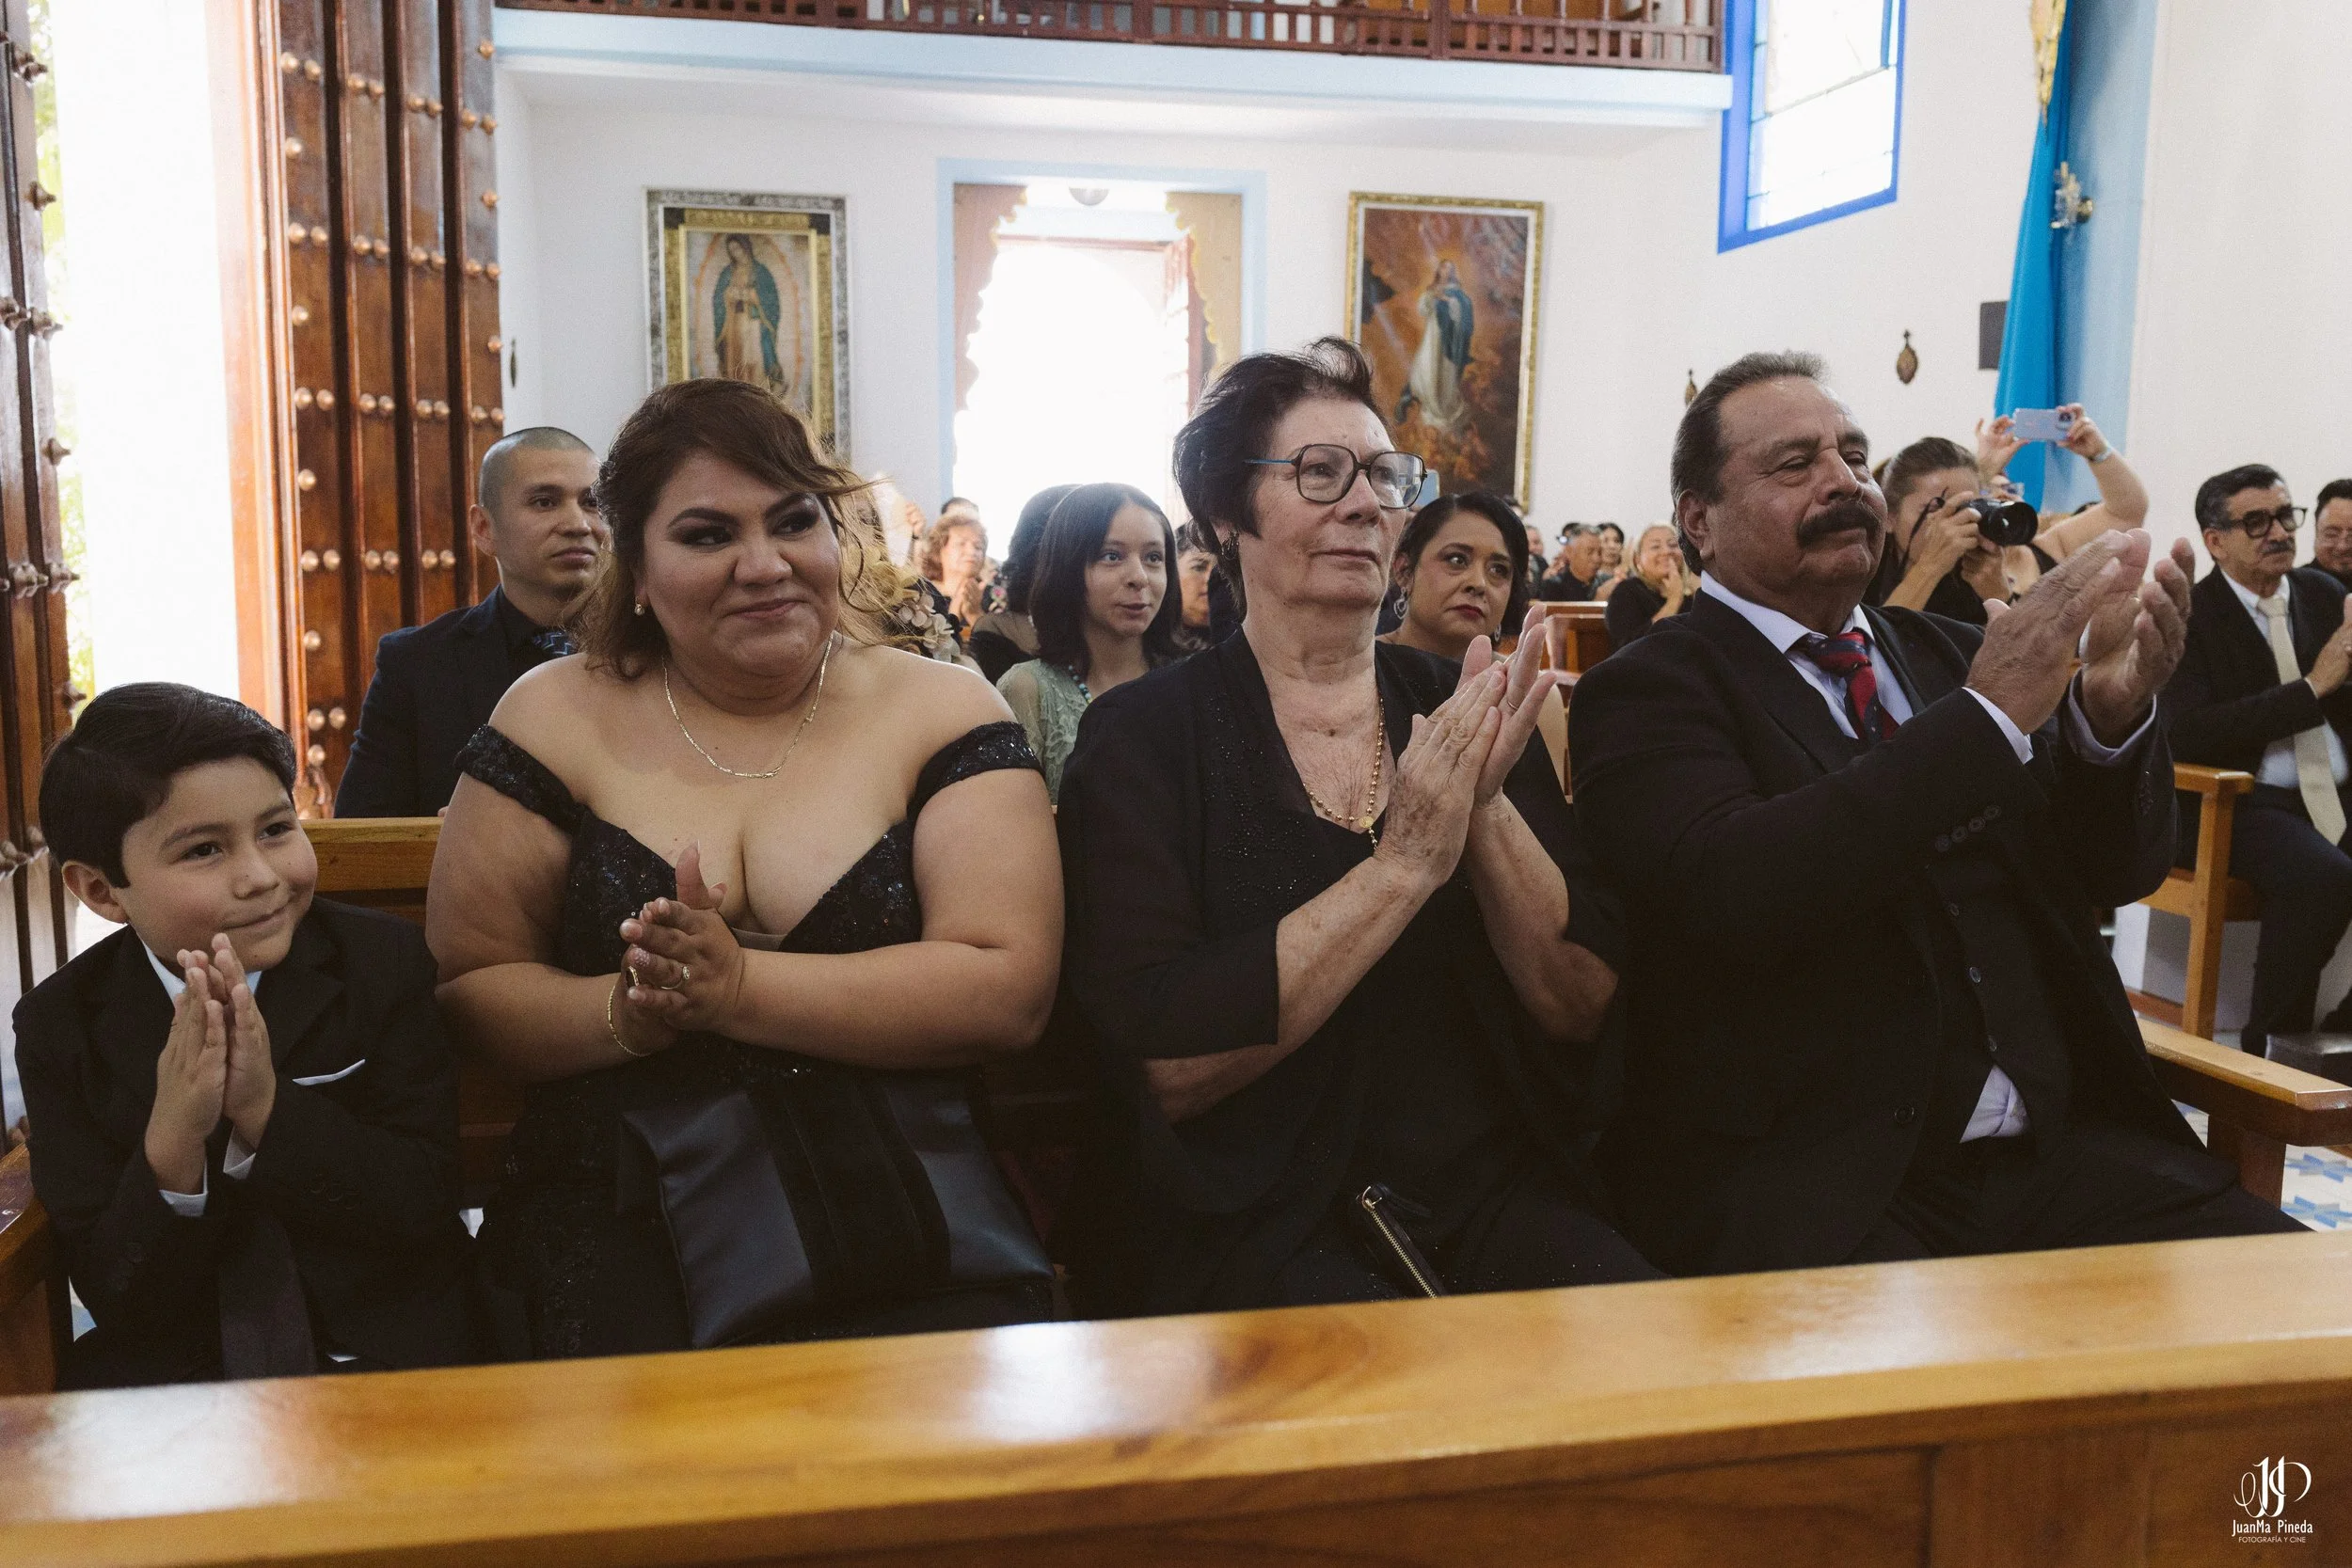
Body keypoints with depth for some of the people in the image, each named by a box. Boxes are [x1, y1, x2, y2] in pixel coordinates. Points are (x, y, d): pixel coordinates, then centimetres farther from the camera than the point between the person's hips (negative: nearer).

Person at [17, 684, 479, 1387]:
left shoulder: (382, 959, -4)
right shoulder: (62, 1026, -2)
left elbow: (428, 1207, -9)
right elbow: (113, 1299, -5)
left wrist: (268, 1109, -22)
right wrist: (171, 1145, -23)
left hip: (382, 1355, 1)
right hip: (170, 1374, -1)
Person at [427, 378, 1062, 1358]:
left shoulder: (942, 713, 4)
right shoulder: (558, 719, 8)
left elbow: (1007, 990, -7)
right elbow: (464, 983, 7)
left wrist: (734, 988, -16)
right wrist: (629, 1011, -14)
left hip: (898, 1213, 1)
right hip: (624, 1216, 0)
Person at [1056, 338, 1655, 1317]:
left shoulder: (1465, 711, 9)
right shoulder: (1144, 733, -3)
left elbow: (1582, 1007, 3)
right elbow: (1158, 1064, -15)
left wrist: (1487, 807, -13)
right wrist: (1404, 865, -17)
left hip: (1497, 1193, 4)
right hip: (1249, 1227, -4)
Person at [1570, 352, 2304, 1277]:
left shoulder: (1952, 655, 16)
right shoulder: (1648, 691, -2)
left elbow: (2120, 870, 13)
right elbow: (1724, 892, -20)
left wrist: (2114, 712, -9)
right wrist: (1987, 715, -18)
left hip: (2066, 1147, 6)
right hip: (1811, 1187, -5)